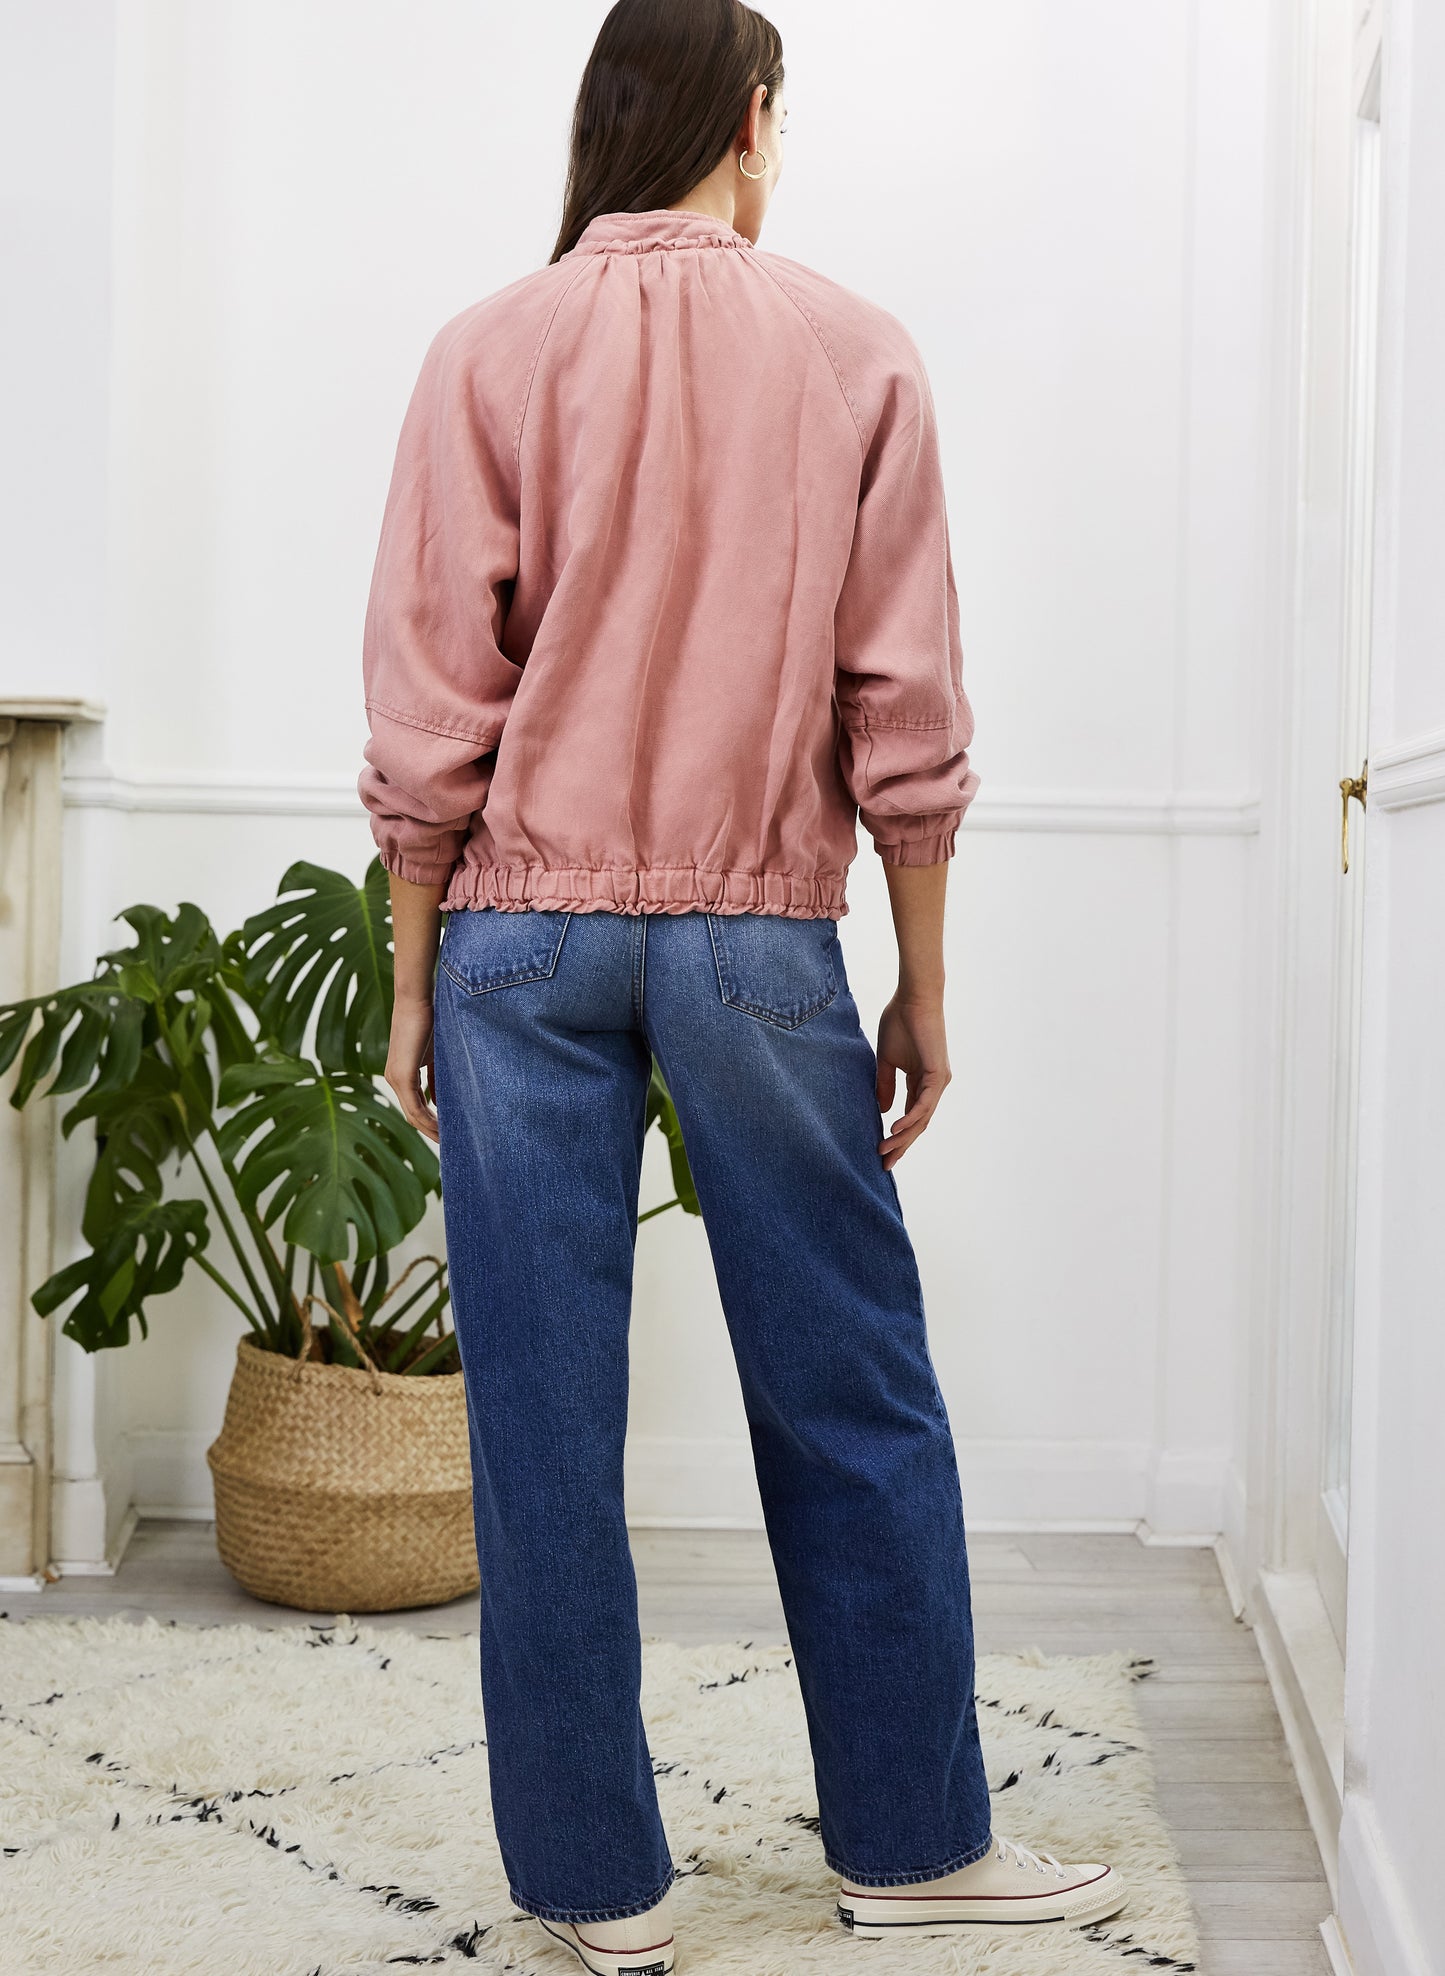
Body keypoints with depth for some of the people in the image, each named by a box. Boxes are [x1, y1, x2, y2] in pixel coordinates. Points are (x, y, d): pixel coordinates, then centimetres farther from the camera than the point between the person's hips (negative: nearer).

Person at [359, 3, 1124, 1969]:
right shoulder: (858, 353, 1)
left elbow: (430, 714, -3)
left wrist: (415, 987, 6)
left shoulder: (492, 355, 0)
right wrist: (924, 988, 8)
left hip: (525, 935, 0)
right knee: (853, 1401, 11)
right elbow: (905, 711, 0)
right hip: (756, 941, 0)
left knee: (545, 1423, 5)